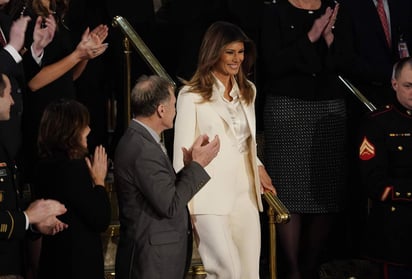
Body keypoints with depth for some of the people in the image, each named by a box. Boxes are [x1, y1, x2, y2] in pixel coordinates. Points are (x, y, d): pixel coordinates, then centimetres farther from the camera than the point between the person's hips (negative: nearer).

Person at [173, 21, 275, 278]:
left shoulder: (247, 91, 15)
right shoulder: (192, 96, -5)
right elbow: (182, 152, -4)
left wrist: (259, 169, 11)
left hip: (245, 194, 6)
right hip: (210, 196, -6)